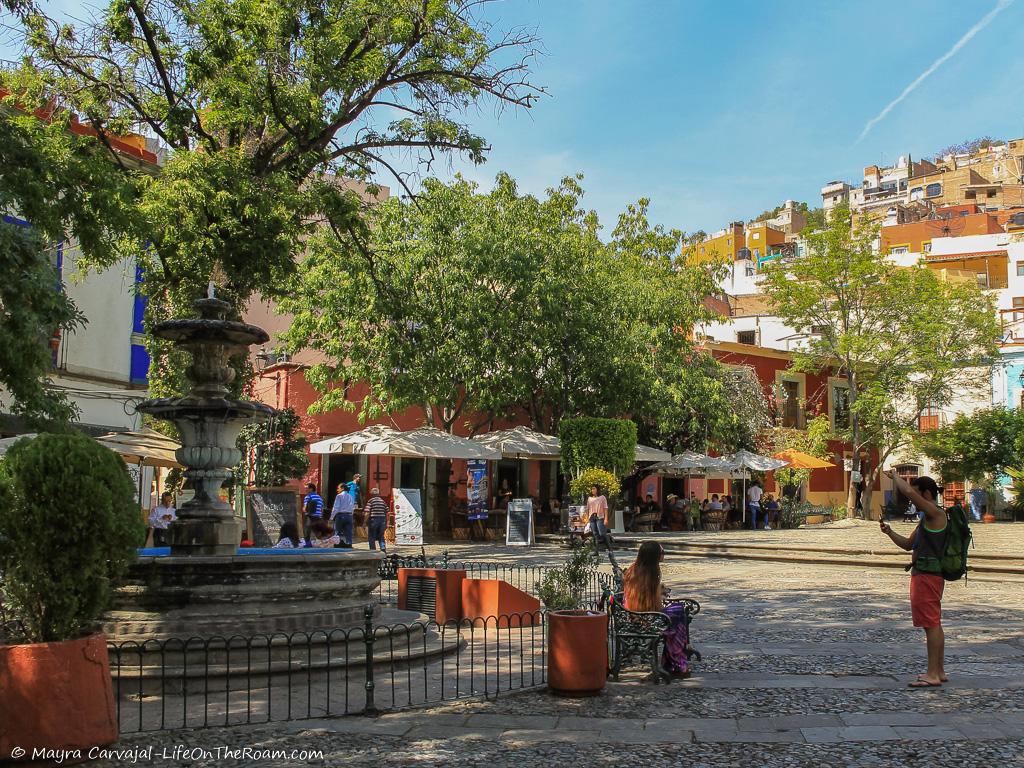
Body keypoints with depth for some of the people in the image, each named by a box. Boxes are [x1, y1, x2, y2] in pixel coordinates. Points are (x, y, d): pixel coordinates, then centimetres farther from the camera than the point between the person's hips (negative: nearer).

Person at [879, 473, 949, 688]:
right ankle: (939, 671, 23)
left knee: (931, 624, -8)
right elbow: (908, 544, 23)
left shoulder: (936, 514, -14)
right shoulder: (927, 519, 18)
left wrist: (895, 477, -10)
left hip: (928, 575, -11)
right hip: (924, 575, 11)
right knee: (934, 624, 15)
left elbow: (908, 491, -28)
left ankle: (933, 675, -6)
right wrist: (889, 532, 9)